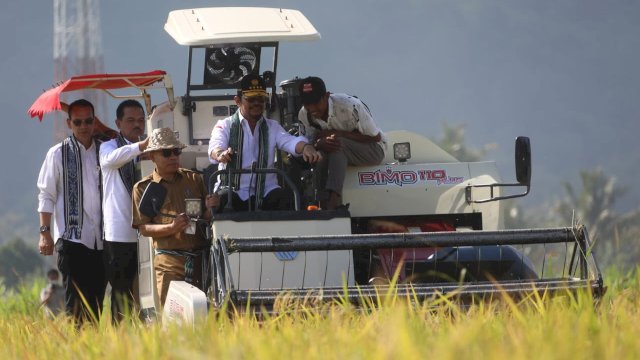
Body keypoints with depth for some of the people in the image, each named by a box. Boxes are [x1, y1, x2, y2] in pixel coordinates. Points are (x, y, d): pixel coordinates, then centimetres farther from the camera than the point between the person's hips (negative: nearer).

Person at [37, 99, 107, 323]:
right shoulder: (58, 153, 3)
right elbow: (46, 195, 3)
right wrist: (45, 232, -4)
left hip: (100, 239, 4)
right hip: (72, 238, -3)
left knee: (96, 303, 5)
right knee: (75, 303, -9)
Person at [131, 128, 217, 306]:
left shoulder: (194, 179, 12)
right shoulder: (143, 188, 5)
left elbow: (207, 219, 14)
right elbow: (143, 228, -1)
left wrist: (209, 210, -10)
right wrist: (172, 227, -17)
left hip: (200, 258, 3)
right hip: (170, 262, -3)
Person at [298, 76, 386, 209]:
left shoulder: (350, 106, -27)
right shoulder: (304, 115, -12)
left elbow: (375, 137, -19)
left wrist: (339, 133, -28)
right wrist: (319, 143, -32)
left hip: (373, 150, -4)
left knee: (338, 144, -34)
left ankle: (333, 201, -43)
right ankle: (324, 204, -32)